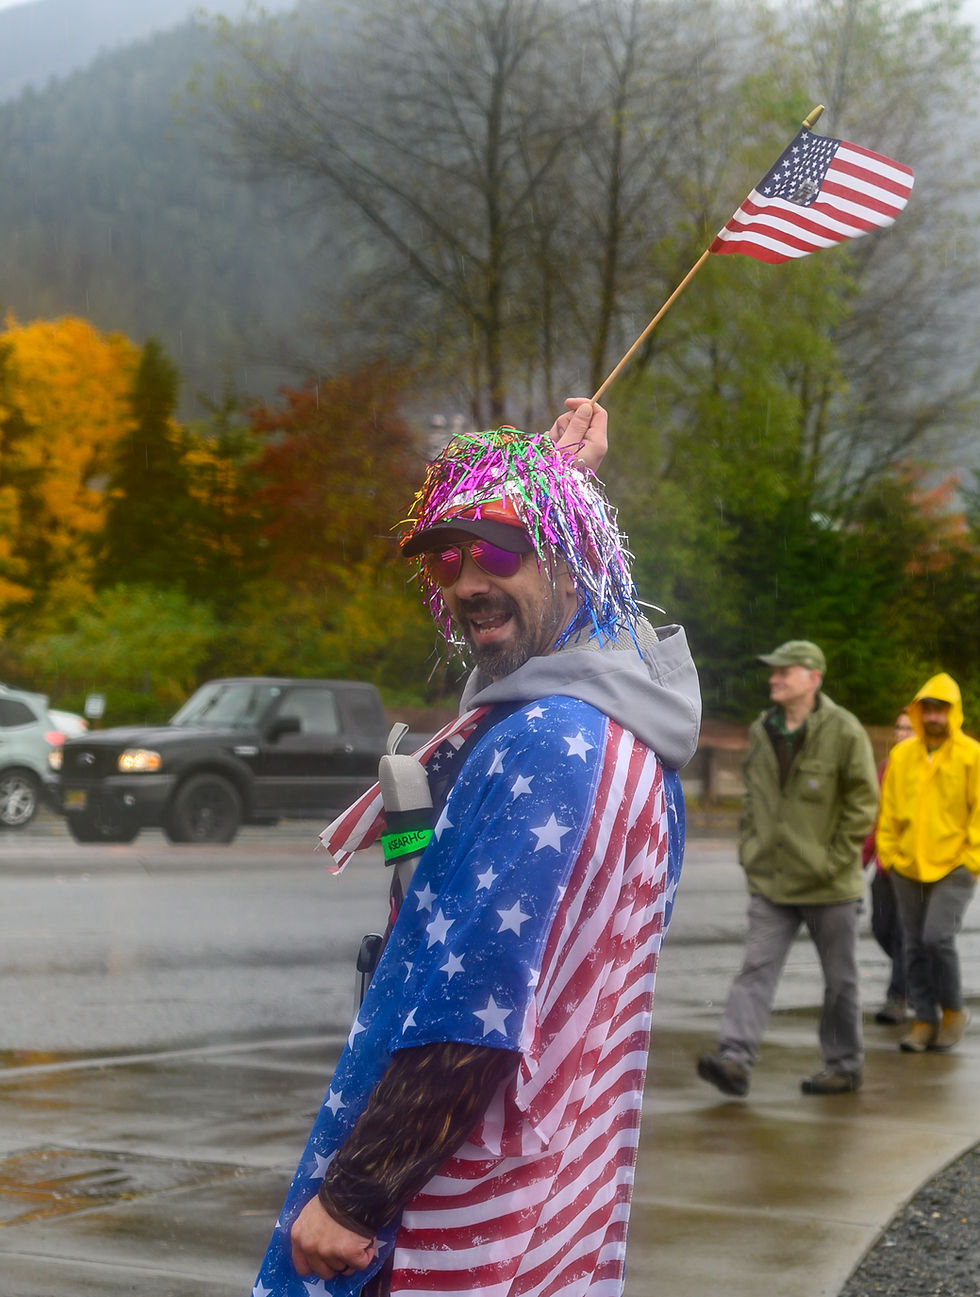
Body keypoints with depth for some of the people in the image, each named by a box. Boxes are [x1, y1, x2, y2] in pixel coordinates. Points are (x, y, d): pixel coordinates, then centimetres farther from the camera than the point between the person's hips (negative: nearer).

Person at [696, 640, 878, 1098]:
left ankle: (844, 1065, 20)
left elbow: (863, 802, -9)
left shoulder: (844, 732, -10)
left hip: (828, 887, -4)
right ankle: (735, 1059, -15)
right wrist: (748, 848, 10)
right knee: (756, 968, -7)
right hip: (770, 882, 4)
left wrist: (836, 859, -12)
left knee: (839, 978, 7)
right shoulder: (761, 731, 8)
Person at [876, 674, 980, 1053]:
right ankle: (925, 1020, 15)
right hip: (908, 866, 4)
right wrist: (888, 853, 6)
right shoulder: (902, 755, 7)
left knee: (937, 937, -16)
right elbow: (889, 809, 13)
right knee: (915, 946, 6)